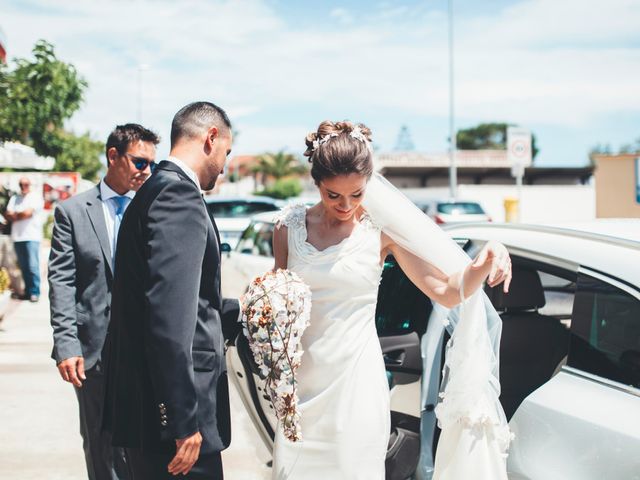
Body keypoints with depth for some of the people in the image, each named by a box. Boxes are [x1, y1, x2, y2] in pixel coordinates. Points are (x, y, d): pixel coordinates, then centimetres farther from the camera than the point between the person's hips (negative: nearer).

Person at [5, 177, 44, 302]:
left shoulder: (36, 197, 2)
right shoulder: (14, 198, 18)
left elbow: (28, 212, -10)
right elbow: (8, 215, 8)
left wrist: (15, 215, 6)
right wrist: (22, 215, -8)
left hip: (32, 236, -5)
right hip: (17, 237, 5)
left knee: (33, 266, -9)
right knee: (23, 267, 5)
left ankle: (35, 292, -6)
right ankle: (28, 291, 11)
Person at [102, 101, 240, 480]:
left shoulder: (157, 190, 14)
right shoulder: (179, 194, -17)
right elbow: (170, 319, -25)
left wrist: (238, 310, 35)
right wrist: (183, 420, -24)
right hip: (173, 410, -10)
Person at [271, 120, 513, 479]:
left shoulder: (382, 229, -5)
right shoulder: (290, 227, 2)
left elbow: (447, 292, -8)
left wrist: (486, 262, -26)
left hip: (356, 379, -2)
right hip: (302, 379, 3)